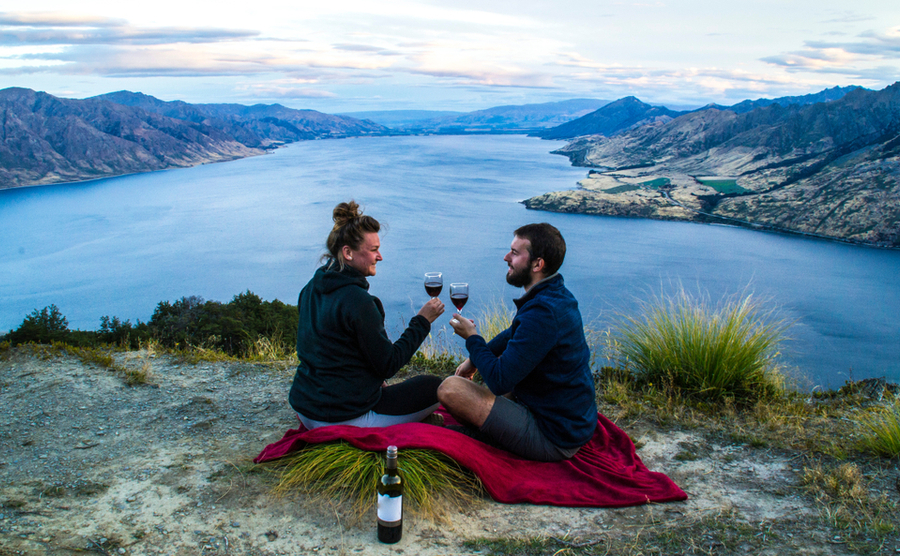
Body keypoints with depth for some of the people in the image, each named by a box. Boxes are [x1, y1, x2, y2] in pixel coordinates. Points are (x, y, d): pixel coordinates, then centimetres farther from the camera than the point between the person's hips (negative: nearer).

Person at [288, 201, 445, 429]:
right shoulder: (357, 301, -22)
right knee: (435, 387, 4)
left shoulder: (312, 288, 5)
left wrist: (373, 380, 16)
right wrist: (422, 321, -8)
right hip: (340, 419, -9)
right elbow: (388, 365, -16)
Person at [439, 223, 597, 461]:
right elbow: (516, 334, 24)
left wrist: (472, 338, -11)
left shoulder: (543, 312, -29)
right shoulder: (556, 294, 4)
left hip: (554, 440, -10)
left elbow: (499, 381, -28)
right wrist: (475, 359, 16)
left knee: (450, 388, -20)